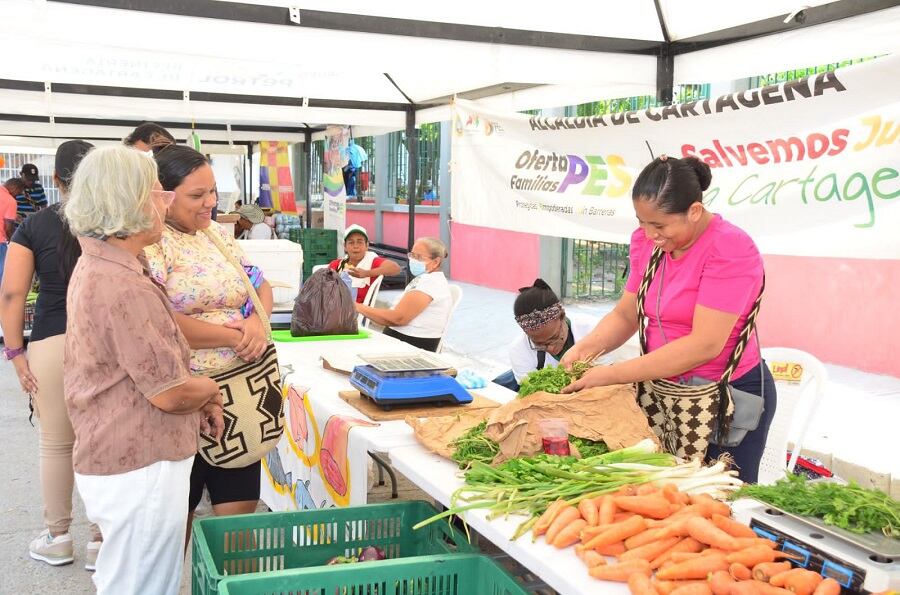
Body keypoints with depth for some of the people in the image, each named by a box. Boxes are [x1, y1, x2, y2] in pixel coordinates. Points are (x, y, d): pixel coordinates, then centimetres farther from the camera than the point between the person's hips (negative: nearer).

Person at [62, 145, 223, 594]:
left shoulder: (94, 266, 7)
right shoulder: (125, 287, -26)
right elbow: (170, 394, -22)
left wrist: (199, 400, 7)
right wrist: (210, 390, -2)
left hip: (110, 456, 10)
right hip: (141, 469, -10)